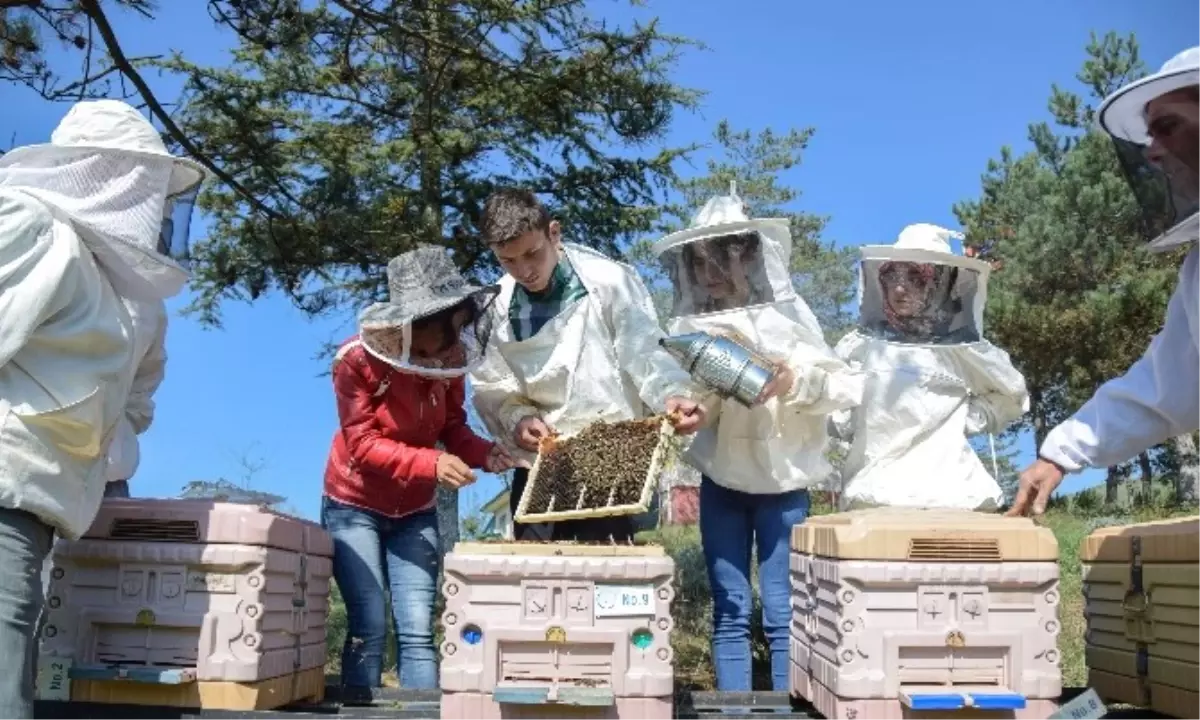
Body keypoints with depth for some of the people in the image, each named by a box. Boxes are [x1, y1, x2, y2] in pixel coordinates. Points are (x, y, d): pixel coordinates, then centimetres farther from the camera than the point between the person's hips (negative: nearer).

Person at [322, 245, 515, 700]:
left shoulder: (450, 358, -10)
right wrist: (432, 464, -37)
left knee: (418, 629, -3)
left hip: (415, 512, 4)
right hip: (354, 507, -3)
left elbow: (451, 425, 0)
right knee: (369, 627, -7)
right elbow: (362, 445, -24)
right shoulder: (358, 359, -22)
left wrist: (484, 453, -22)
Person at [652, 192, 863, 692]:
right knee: (729, 611, 7)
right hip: (721, 483, 2)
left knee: (782, 612, 1)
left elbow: (849, 387, -12)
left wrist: (798, 381, -28)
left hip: (783, 483, -2)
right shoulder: (688, 328, -2)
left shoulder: (786, 321, -8)